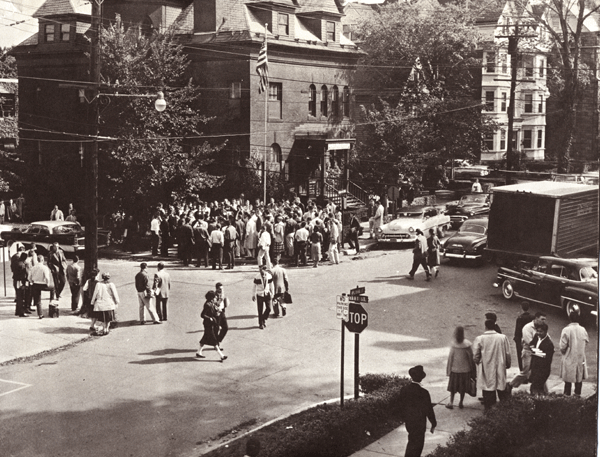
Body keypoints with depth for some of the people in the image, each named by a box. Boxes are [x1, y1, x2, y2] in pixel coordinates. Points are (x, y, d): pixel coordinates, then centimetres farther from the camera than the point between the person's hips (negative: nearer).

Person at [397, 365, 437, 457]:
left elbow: (400, 405, 1)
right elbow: (428, 410, -16)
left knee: (412, 442, 24)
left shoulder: (404, 389, -11)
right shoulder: (423, 393, -25)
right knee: (416, 444, 10)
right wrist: (434, 424, -2)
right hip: (419, 423, -5)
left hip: (408, 421, 5)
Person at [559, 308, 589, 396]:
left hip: (569, 359, -3)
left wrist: (563, 352, 6)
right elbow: (587, 341, 9)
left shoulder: (566, 330, -16)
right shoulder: (582, 330, -6)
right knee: (579, 379, 13)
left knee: (568, 379, 7)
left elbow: (563, 346, -15)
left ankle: (567, 394, 11)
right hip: (580, 359, 3)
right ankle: (577, 393, 18)